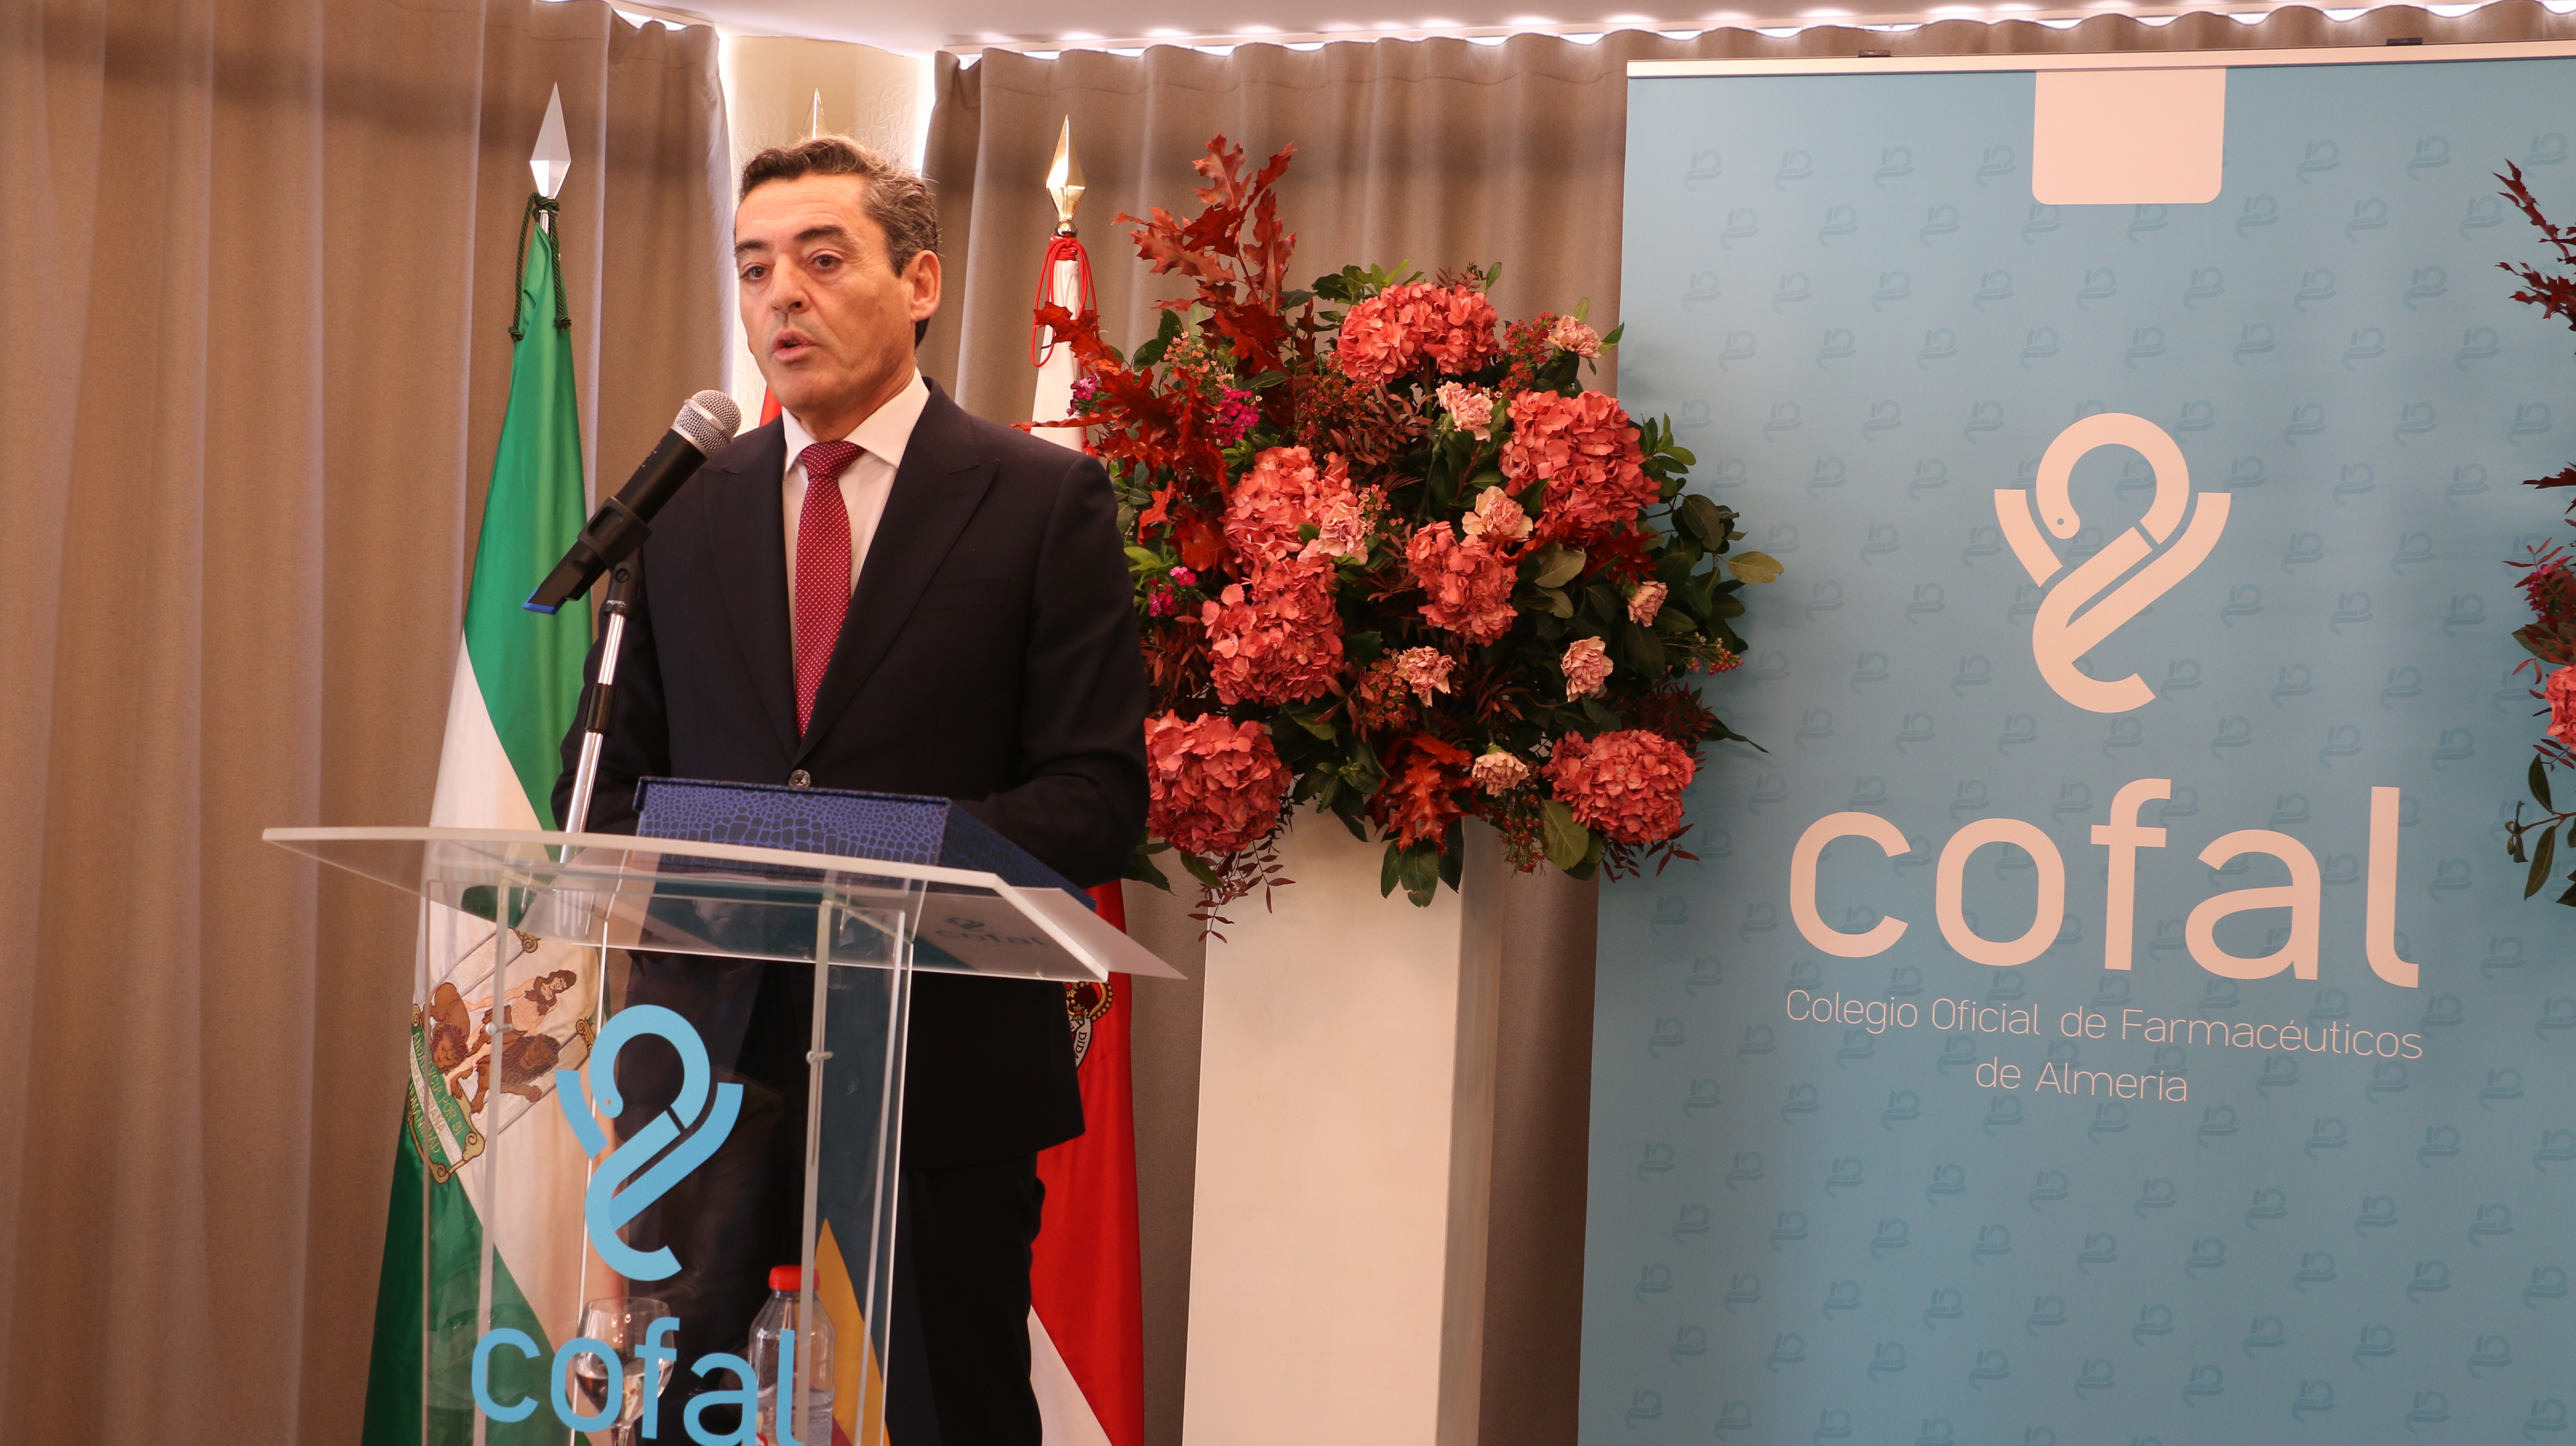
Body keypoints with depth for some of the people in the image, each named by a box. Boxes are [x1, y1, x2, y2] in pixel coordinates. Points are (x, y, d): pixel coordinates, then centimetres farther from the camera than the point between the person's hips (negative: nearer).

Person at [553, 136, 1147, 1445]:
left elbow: (1100, 798, -6)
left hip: (943, 1058, -3)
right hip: (710, 1051, 3)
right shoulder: (683, 508, 10)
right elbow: (613, 768, 14)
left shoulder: (1043, 502, -2)